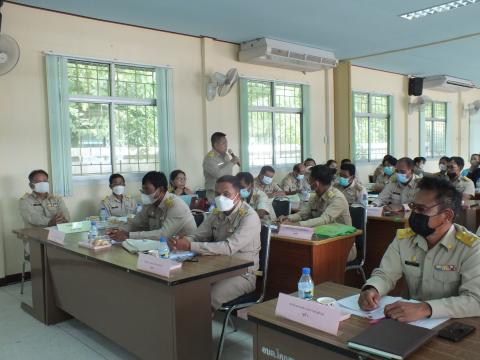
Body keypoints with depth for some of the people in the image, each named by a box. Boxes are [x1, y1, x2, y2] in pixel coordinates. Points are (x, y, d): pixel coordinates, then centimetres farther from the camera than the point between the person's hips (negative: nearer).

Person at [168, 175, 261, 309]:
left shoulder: (249, 217, -18)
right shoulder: (218, 213, 6)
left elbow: (229, 248, -28)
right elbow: (198, 236, 6)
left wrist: (189, 246, -31)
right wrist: (181, 241, -18)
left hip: (242, 274, -6)